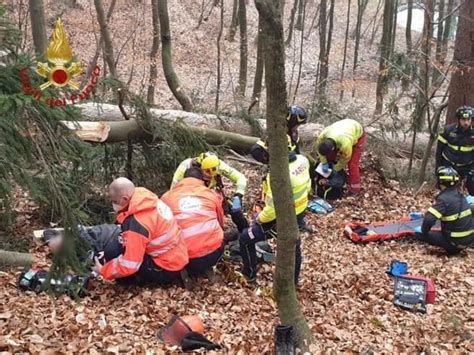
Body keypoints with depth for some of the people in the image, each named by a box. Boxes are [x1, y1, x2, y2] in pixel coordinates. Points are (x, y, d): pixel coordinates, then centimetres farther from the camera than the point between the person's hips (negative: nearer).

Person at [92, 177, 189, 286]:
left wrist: (103, 270, -9)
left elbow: (129, 265, -23)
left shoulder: (136, 223, -28)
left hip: (167, 268, -8)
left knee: (121, 274, -9)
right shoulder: (148, 199, -3)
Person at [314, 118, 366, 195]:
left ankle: (354, 190, 2)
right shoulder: (323, 135, -32)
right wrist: (324, 163, -11)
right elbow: (318, 146, -9)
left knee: (352, 163, -10)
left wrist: (336, 169, -11)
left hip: (358, 134, -6)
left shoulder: (345, 144, -46)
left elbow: (345, 158, -25)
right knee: (331, 157, 0)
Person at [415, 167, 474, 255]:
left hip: (456, 241, -7)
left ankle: (452, 248, 3)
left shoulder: (443, 198, -20)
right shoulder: (459, 195, 4)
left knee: (419, 234, 0)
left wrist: (424, 232, -9)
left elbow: (429, 219, -30)